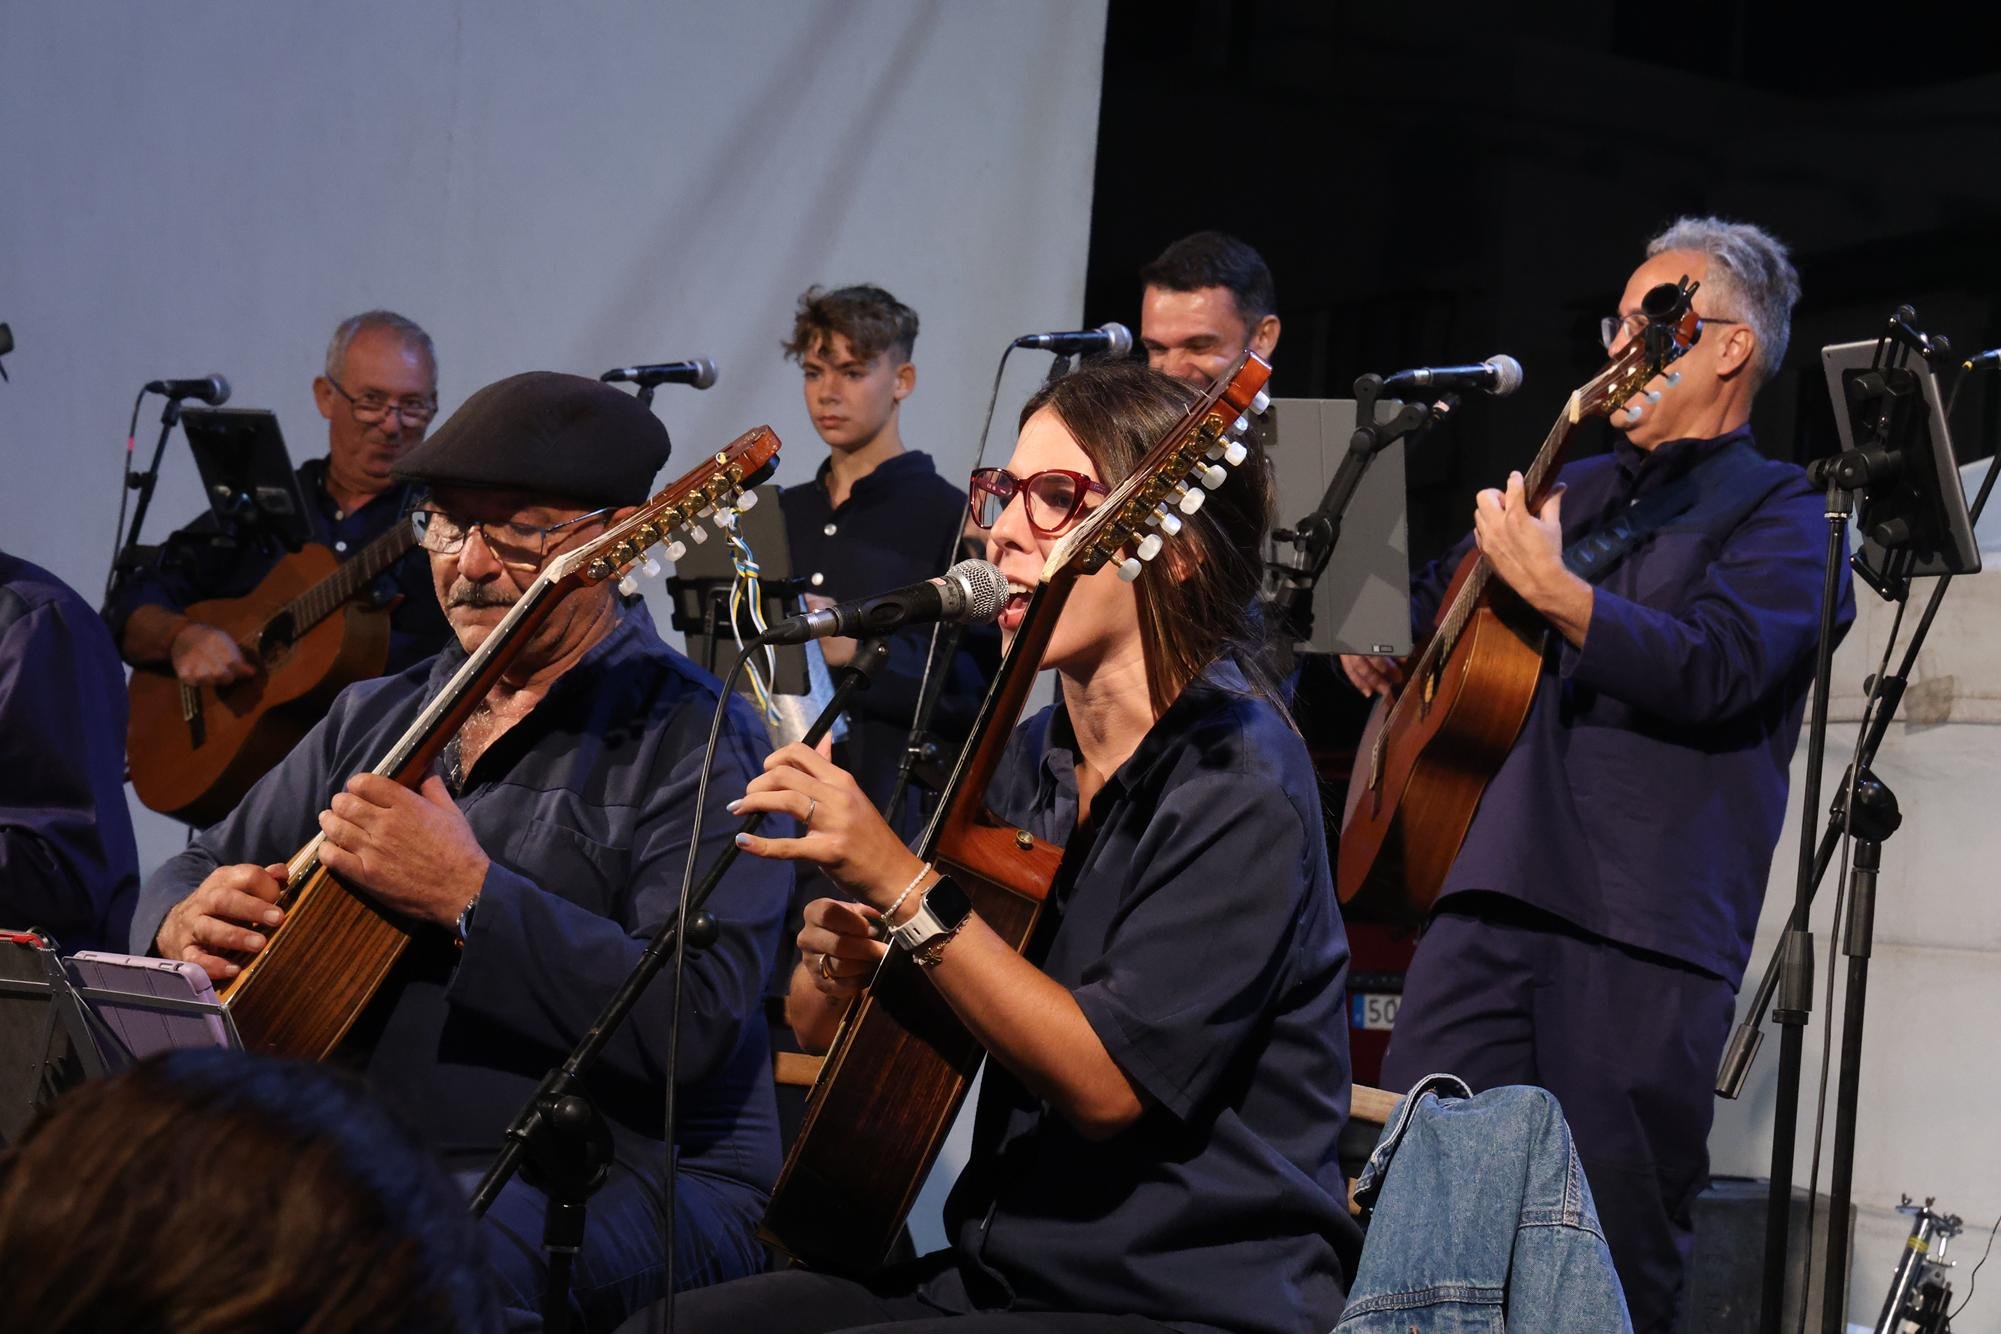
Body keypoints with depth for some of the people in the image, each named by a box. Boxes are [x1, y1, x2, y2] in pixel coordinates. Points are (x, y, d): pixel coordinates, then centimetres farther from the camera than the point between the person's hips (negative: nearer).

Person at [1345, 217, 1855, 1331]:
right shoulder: (1580, 488, 25)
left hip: (1647, 924, -6)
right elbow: (1446, 587, 40)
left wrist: (1553, 592, -22)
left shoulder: (1782, 510, 4)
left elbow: (1714, 671, -14)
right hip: (1502, 879, 6)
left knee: (1623, 1229, -5)